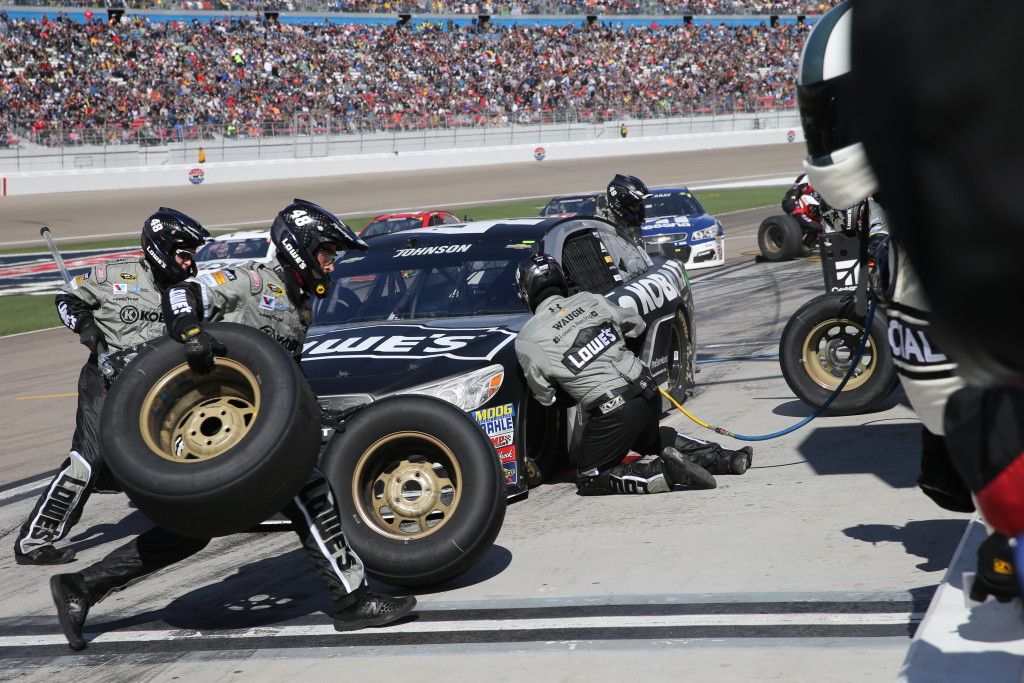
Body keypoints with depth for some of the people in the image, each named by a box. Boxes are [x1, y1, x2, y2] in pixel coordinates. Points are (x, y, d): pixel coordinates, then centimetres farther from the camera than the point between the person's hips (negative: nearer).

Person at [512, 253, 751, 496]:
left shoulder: (527, 341, -6)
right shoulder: (591, 300, 5)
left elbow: (545, 396, 4)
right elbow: (637, 324, 19)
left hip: (612, 411, -6)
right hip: (648, 391, 6)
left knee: (589, 480, 9)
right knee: (648, 438, 36)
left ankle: (663, 471, -12)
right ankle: (719, 457, 20)